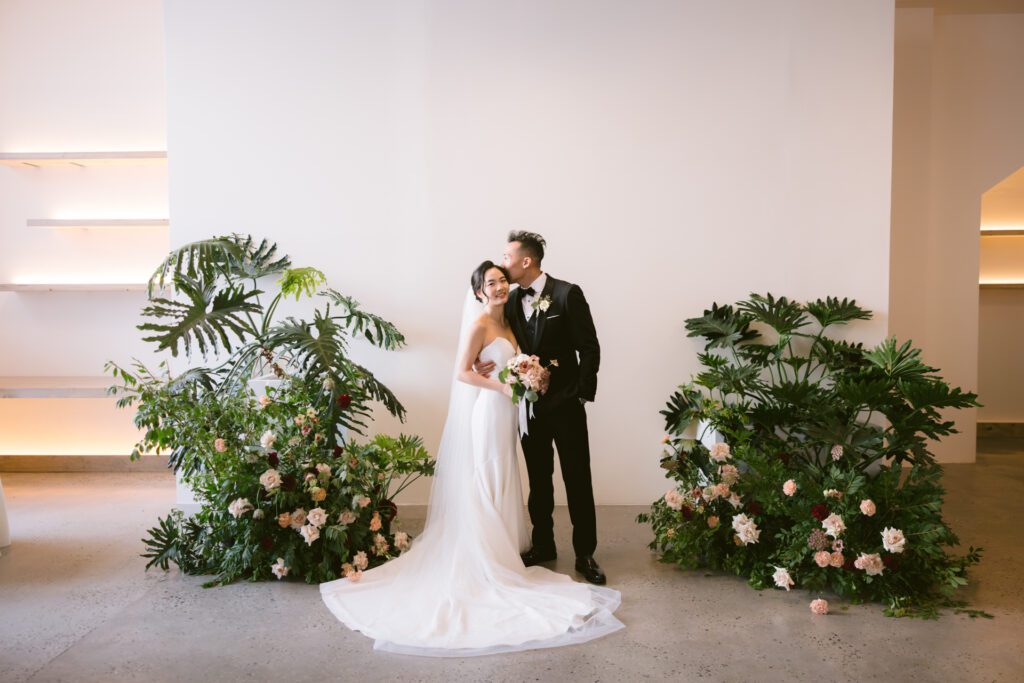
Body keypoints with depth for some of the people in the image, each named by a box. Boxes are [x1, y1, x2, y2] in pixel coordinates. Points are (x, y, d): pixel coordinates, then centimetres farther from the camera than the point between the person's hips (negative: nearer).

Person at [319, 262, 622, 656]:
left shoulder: (506, 322, 14)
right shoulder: (479, 322, -12)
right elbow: (462, 372, -15)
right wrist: (502, 386, -21)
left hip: (502, 414, 9)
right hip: (485, 412, -9)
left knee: (499, 487, 14)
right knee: (485, 489, -1)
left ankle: (498, 550, 24)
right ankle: (486, 564, 9)